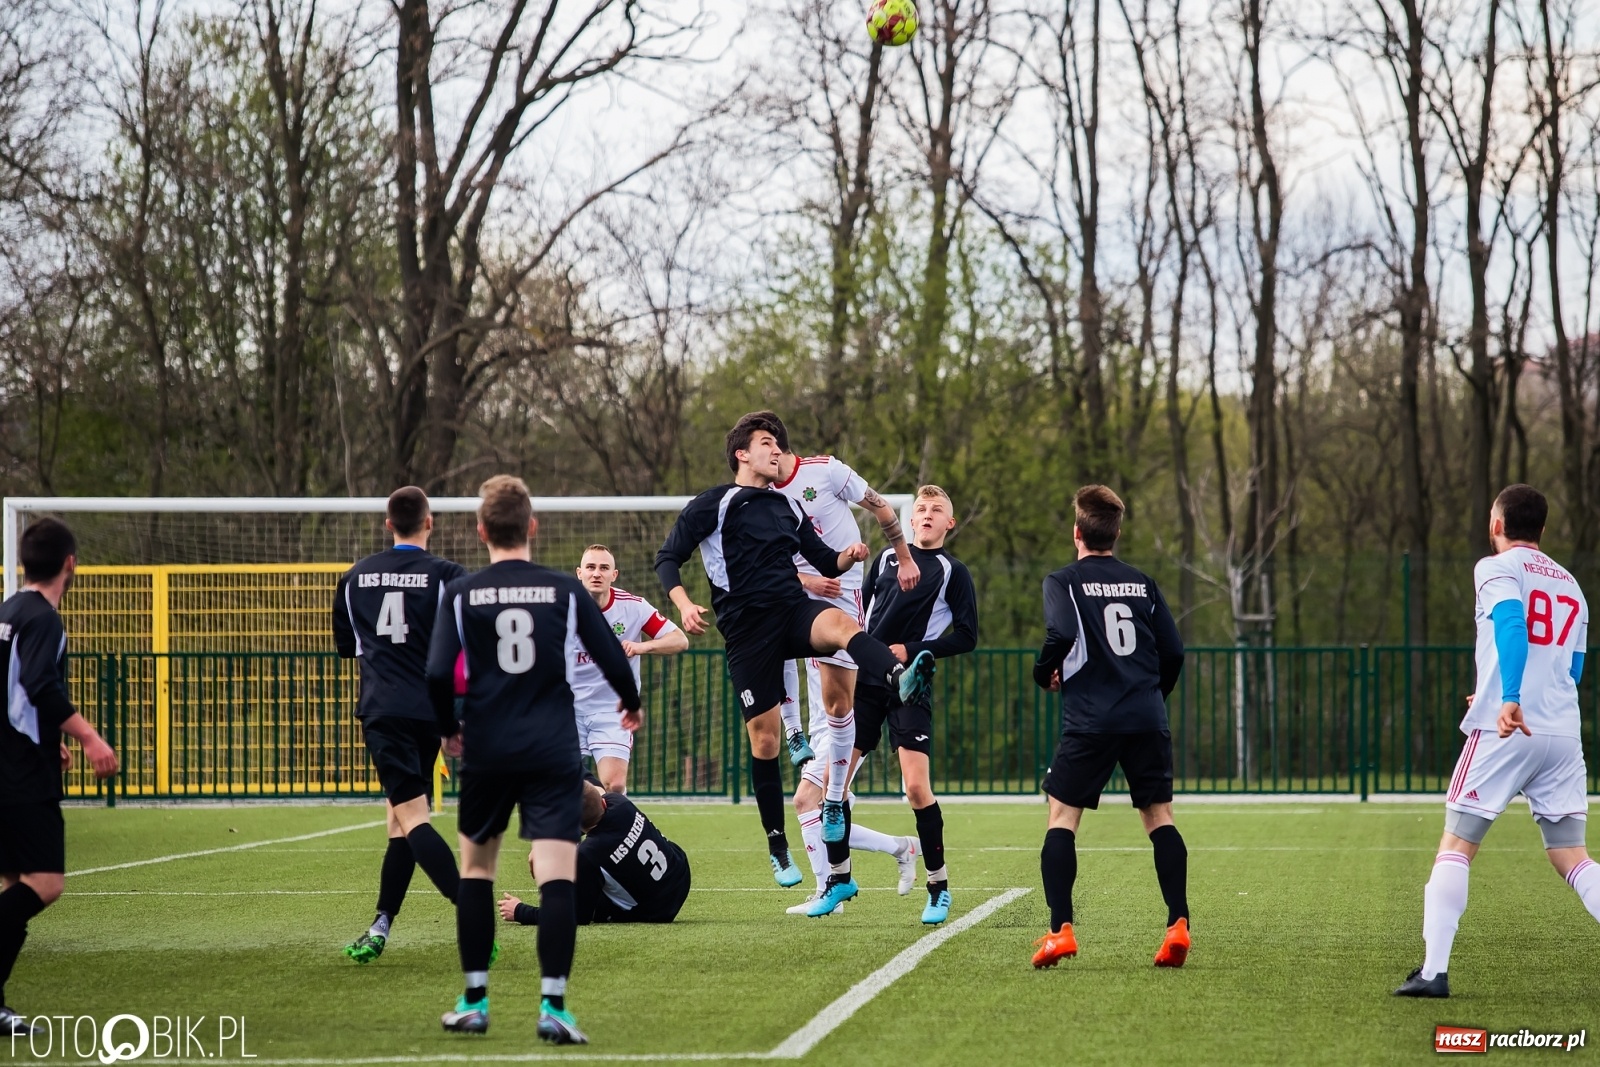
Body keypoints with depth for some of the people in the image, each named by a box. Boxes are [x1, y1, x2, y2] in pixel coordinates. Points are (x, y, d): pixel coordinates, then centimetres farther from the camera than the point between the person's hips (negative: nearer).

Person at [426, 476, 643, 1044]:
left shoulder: (461, 594, 0)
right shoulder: (566, 590, 0)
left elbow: (438, 673, -8)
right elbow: (612, 659, 3)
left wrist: (448, 729, 11)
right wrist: (631, 704, 24)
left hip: (486, 753, 1)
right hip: (554, 752, -1)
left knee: (475, 868, 17)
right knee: (557, 876, -5)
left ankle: (474, 1002, 19)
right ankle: (553, 1006, -14)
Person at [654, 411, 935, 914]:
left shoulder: (787, 507, 19)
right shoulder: (713, 505, 4)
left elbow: (825, 562, 22)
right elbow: (668, 558, 2)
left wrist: (848, 556, -2)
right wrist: (684, 604, -16)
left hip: (794, 611, 3)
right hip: (746, 628, -3)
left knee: (841, 624, -34)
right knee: (764, 737, -2)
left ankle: (901, 678, -64)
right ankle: (778, 847, 12)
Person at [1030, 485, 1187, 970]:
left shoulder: (1065, 581, 1)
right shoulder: (1142, 583, 14)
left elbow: (1061, 635, -17)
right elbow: (1173, 651, 11)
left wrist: (1044, 673, 2)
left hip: (1090, 720, -4)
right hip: (1147, 720, 4)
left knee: (1062, 816, 4)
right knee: (1159, 816, 9)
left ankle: (1060, 929, -8)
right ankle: (1178, 925, -4)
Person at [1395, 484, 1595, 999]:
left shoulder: (1497, 569, 1)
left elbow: (1511, 625, -18)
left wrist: (1510, 699, -31)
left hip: (1504, 732, -5)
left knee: (1455, 848, 2)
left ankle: (1433, 971, -7)